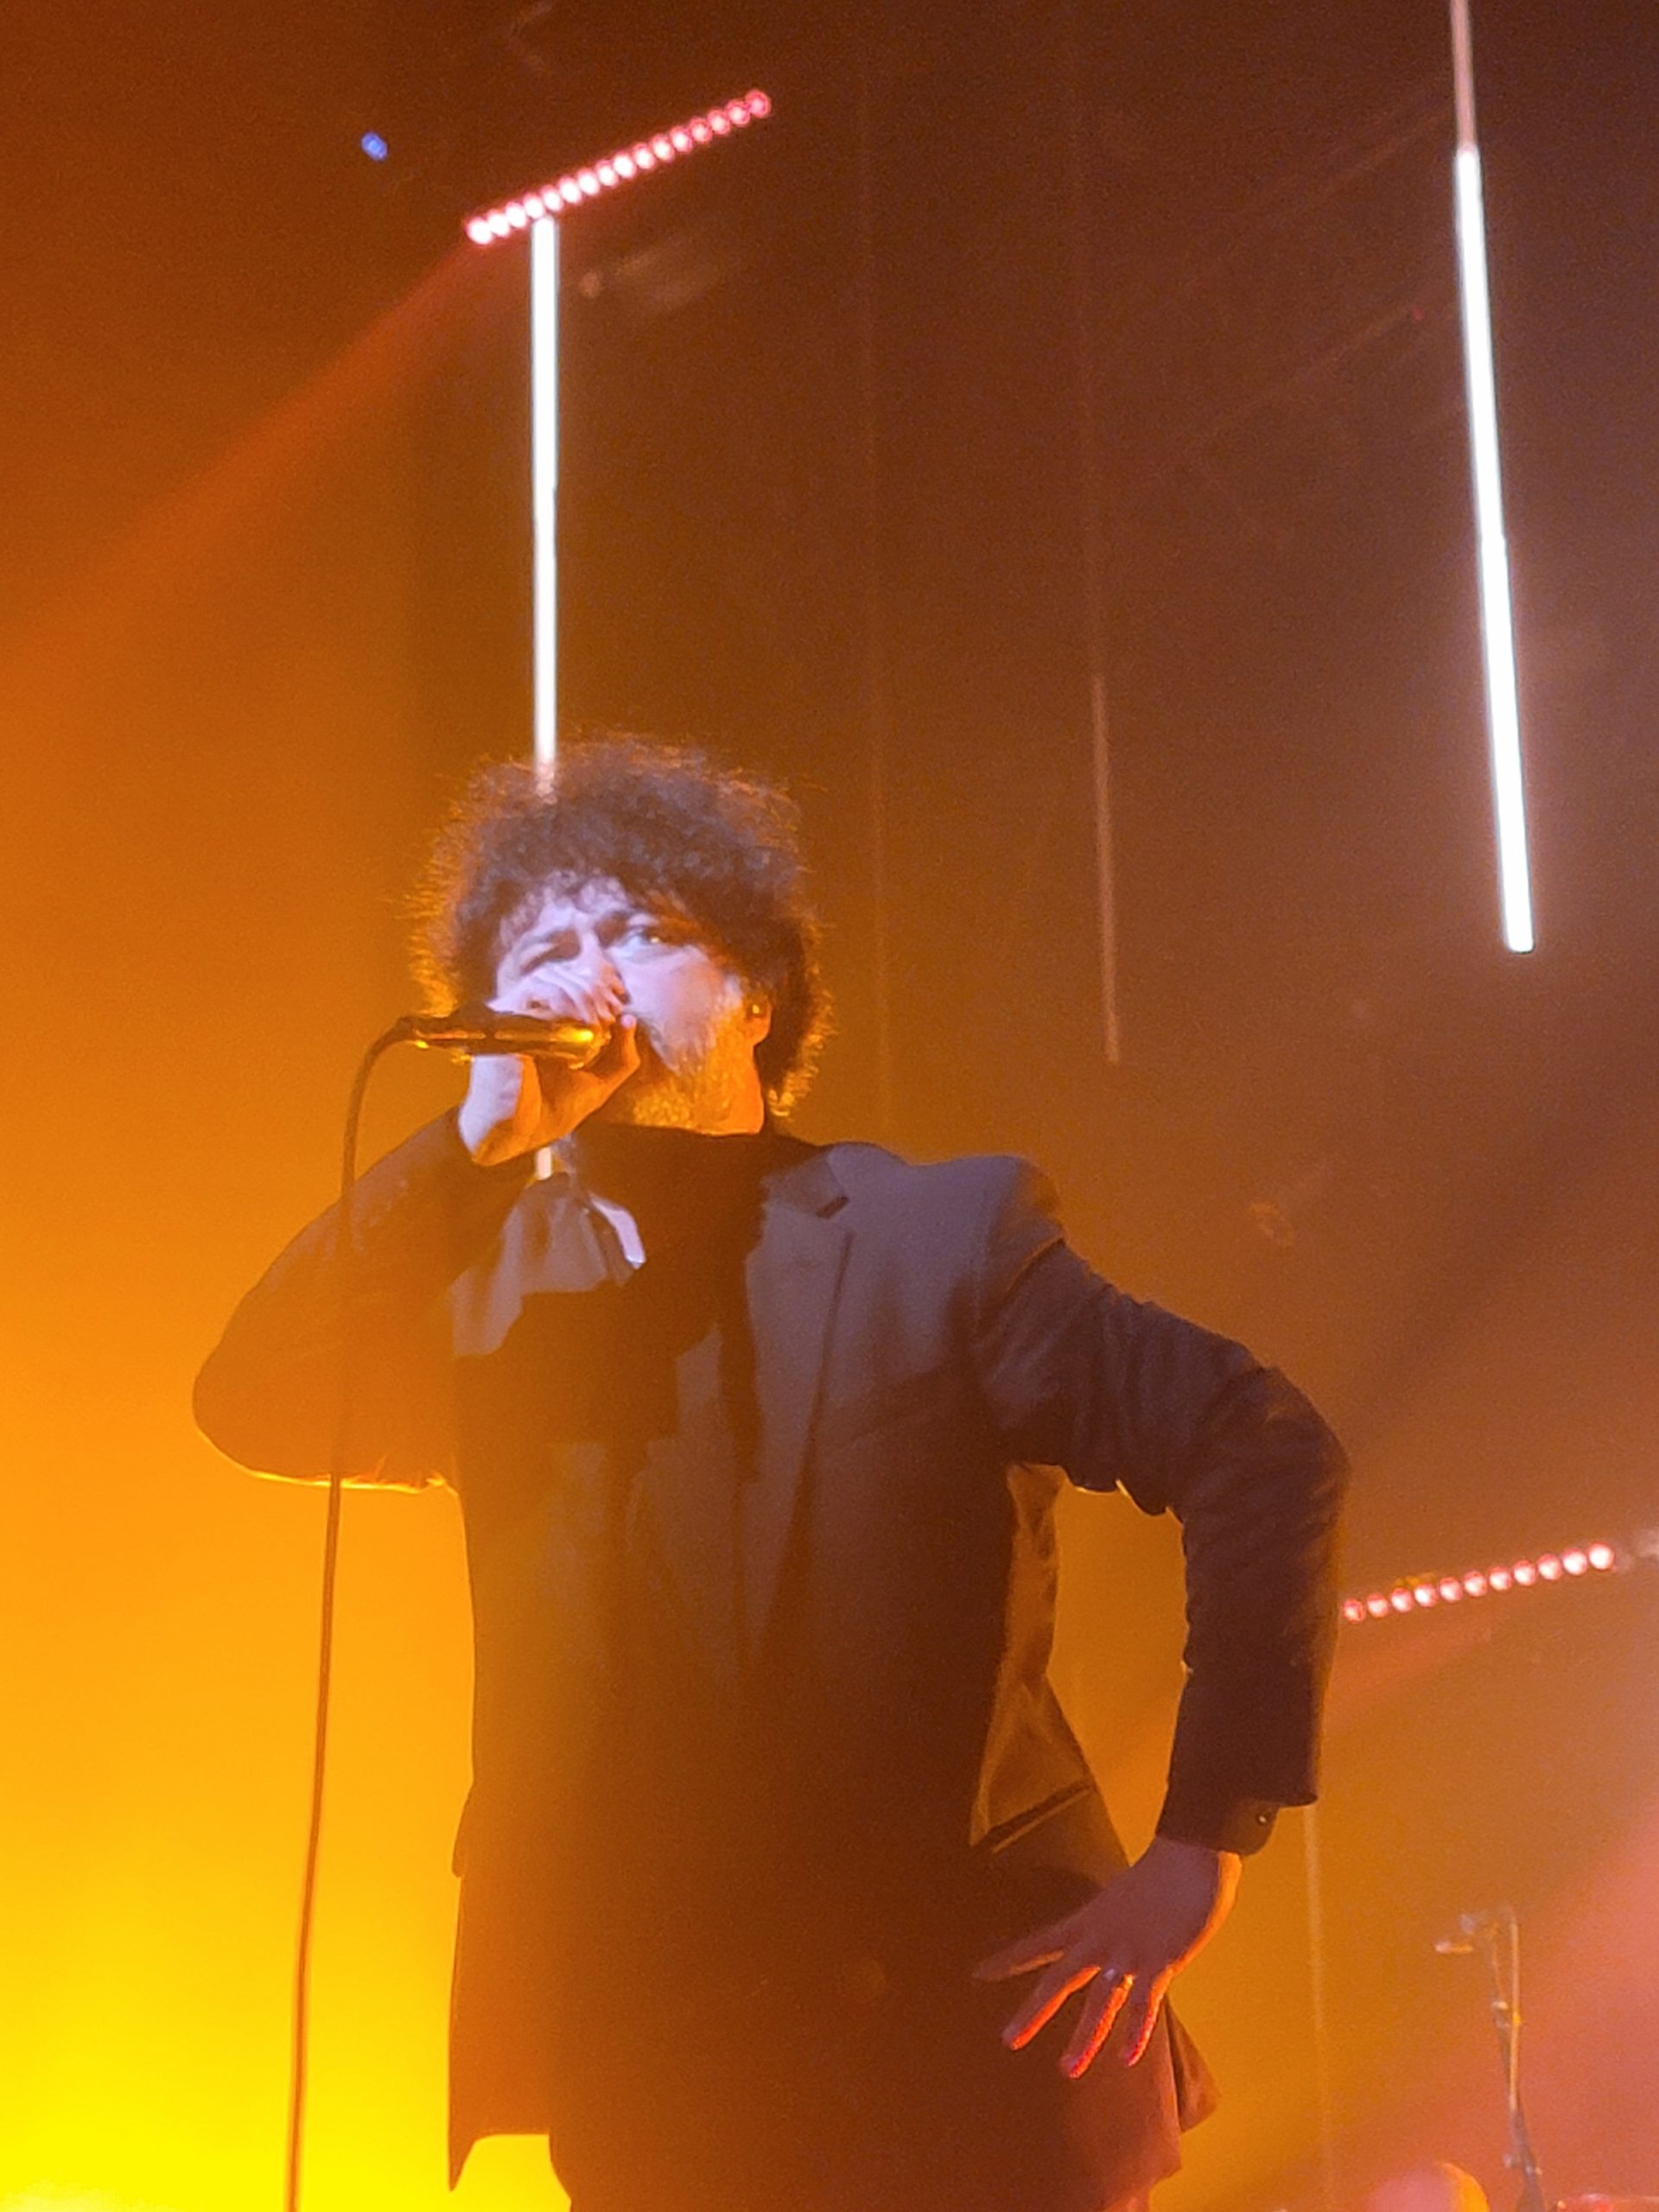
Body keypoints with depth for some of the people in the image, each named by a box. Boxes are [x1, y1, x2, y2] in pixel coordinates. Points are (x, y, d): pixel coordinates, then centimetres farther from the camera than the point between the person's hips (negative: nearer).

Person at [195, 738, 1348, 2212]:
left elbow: (1265, 1452, -8)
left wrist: (1198, 1855, -13)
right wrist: (477, 1141, -16)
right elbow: (255, 1412, -8)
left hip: (967, 2045, -3)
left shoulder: (942, 1233, -1)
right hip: (641, 2092, 3)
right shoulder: (482, 1273, 9)